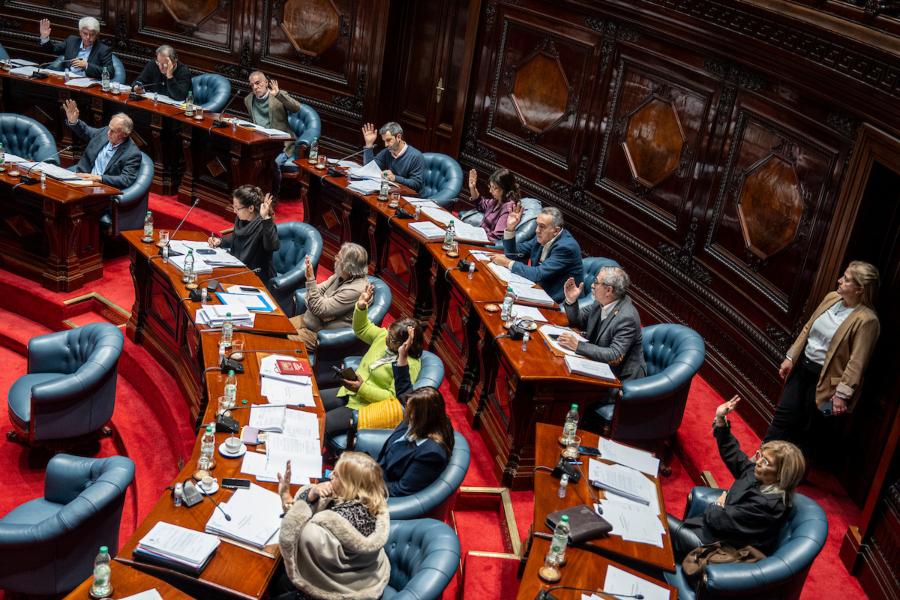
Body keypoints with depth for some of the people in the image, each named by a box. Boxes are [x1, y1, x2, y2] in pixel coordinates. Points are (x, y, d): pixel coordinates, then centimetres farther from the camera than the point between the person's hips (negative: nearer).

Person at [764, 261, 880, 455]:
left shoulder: (866, 320, -21)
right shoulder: (831, 298, 0)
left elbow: (857, 362, -21)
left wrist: (842, 394, -21)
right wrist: (790, 357, 9)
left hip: (824, 378, -6)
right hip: (802, 366, 6)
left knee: (807, 427, 12)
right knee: (784, 415, 9)